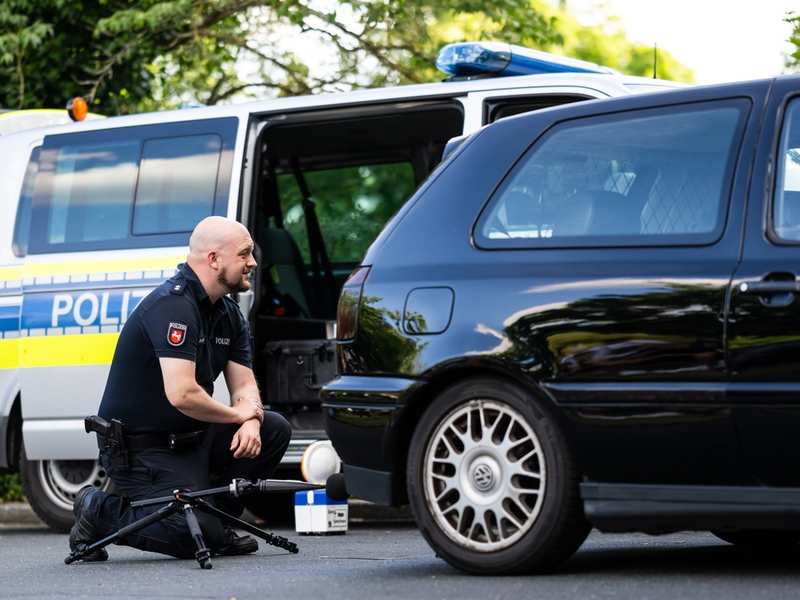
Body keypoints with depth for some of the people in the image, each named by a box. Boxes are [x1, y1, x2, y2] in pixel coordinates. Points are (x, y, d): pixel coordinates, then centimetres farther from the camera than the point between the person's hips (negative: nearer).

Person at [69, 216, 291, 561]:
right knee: (198, 536, -19)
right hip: (140, 449, -9)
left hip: (191, 437, 9)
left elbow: (244, 384, 10)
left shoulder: (229, 313, 9)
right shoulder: (173, 305, -23)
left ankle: (216, 522, 10)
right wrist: (238, 414, -14)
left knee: (274, 430, -1)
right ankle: (99, 512, 2)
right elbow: (182, 394, -31)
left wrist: (251, 423, -13)